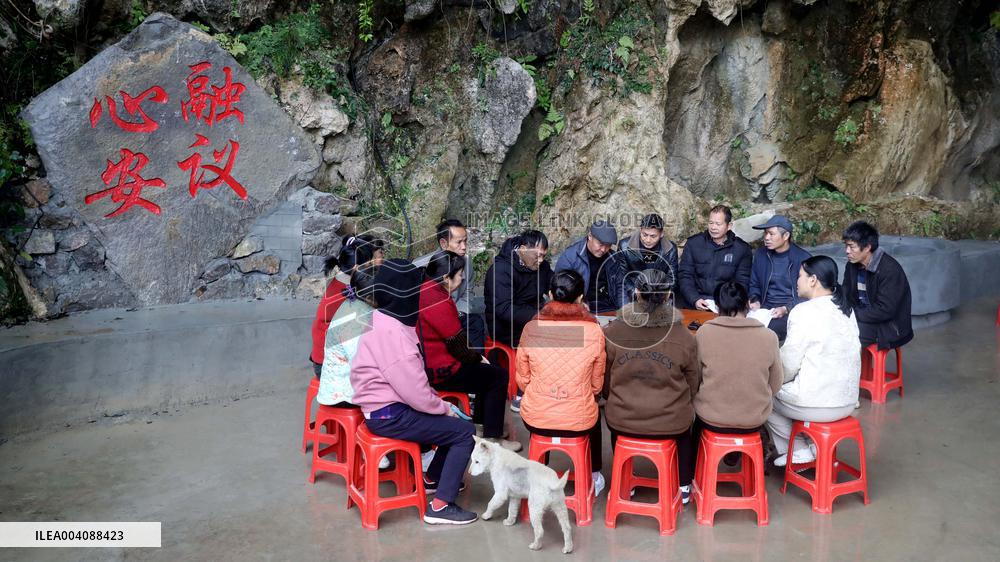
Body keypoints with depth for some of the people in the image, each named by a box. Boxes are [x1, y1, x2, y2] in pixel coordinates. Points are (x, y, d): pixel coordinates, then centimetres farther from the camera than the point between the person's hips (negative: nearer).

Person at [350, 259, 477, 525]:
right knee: (465, 432, -8)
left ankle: (433, 478, 31)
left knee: (455, 421, 17)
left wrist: (440, 403, 7)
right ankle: (440, 506, -5)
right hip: (390, 416, -10)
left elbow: (412, 379, 14)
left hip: (391, 406, 10)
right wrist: (444, 408, -8)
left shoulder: (387, 324, 8)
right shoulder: (391, 333, -25)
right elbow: (414, 391, -24)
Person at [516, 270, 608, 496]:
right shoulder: (594, 331, -12)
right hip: (579, 422, 0)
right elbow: (597, 385, 1)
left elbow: (522, 380, 2)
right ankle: (594, 476, 48)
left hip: (534, 419, 1)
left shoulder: (531, 328, -10)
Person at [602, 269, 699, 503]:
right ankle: (683, 485, 42)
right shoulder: (684, 337, -15)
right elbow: (692, 386, -1)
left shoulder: (612, 333, -14)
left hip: (622, 421, 0)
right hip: (671, 424, 0)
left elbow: (605, 381, -1)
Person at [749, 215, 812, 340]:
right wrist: (755, 301, -1)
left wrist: (786, 309, -16)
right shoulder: (761, 254, 9)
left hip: (791, 310, -4)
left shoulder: (803, 258, -4)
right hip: (766, 308, 4)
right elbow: (754, 284, 20)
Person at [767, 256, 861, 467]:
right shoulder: (846, 310, 7)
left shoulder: (804, 311, -15)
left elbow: (789, 364, -14)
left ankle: (799, 450, 15)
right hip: (848, 401, 8)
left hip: (817, 405, -8)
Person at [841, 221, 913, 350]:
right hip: (864, 318, 7)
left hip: (890, 326, -7)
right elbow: (847, 296, 10)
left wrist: (853, 314, -23)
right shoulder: (852, 264, 1)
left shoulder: (889, 269, -21)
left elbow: (885, 311, -24)